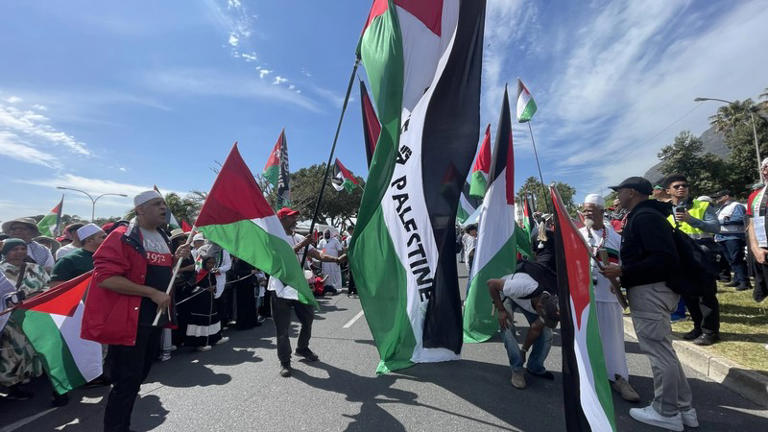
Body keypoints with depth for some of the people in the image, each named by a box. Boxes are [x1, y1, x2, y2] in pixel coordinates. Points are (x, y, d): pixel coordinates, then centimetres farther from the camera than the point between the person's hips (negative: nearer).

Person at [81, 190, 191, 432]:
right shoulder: (123, 237, -15)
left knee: (139, 375, 22)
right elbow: (106, 277, -23)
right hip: (129, 320, -8)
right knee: (127, 380, -1)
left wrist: (176, 260, 2)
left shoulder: (162, 238, 11)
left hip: (155, 318, 9)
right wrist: (152, 293, -25)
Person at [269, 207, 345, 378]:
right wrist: (300, 245, -30)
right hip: (281, 291, -5)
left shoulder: (299, 238, 7)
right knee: (283, 329, 3)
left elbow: (318, 254, 0)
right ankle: (285, 362, 23)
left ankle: (302, 348, 41)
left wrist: (337, 259, -14)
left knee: (308, 319, 17)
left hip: (299, 287, 6)